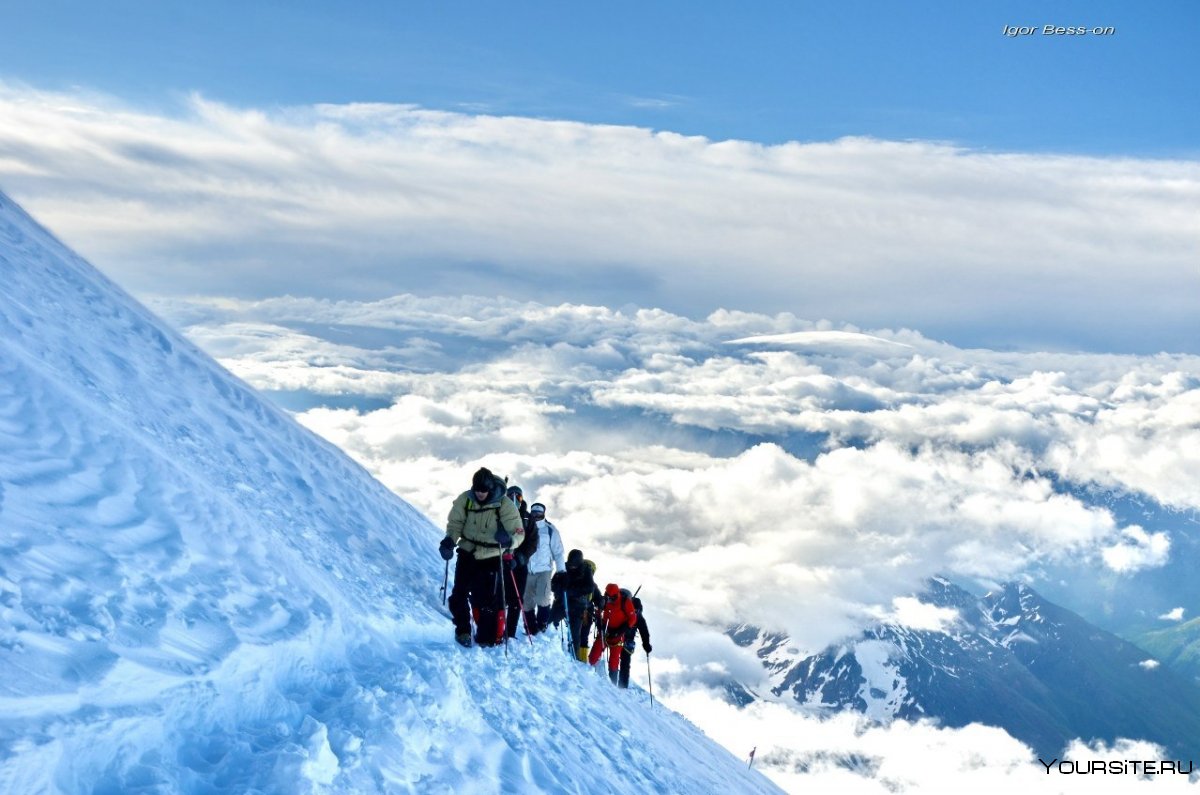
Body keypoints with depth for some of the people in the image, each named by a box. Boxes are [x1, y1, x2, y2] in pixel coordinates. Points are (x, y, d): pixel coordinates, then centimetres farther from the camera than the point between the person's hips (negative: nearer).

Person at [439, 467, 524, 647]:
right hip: (467, 554, 3)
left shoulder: (505, 505, -15)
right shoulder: (464, 500, -8)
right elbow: (455, 523, 3)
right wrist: (449, 540, -17)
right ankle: (462, 630, 17)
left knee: (488, 601, -3)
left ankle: (488, 638, 10)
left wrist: (509, 539, -37)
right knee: (459, 594, -2)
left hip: (492, 558, -2)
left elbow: (519, 533, -14)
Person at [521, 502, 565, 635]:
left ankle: (542, 623, 10)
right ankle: (531, 628, 21)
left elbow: (558, 551, -1)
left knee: (542, 598, -14)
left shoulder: (550, 530, 0)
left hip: (545, 569, -3)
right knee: (527, 601, 6)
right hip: (528, 570, 3)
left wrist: (561, 570, -7)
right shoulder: (526, 528, 6)